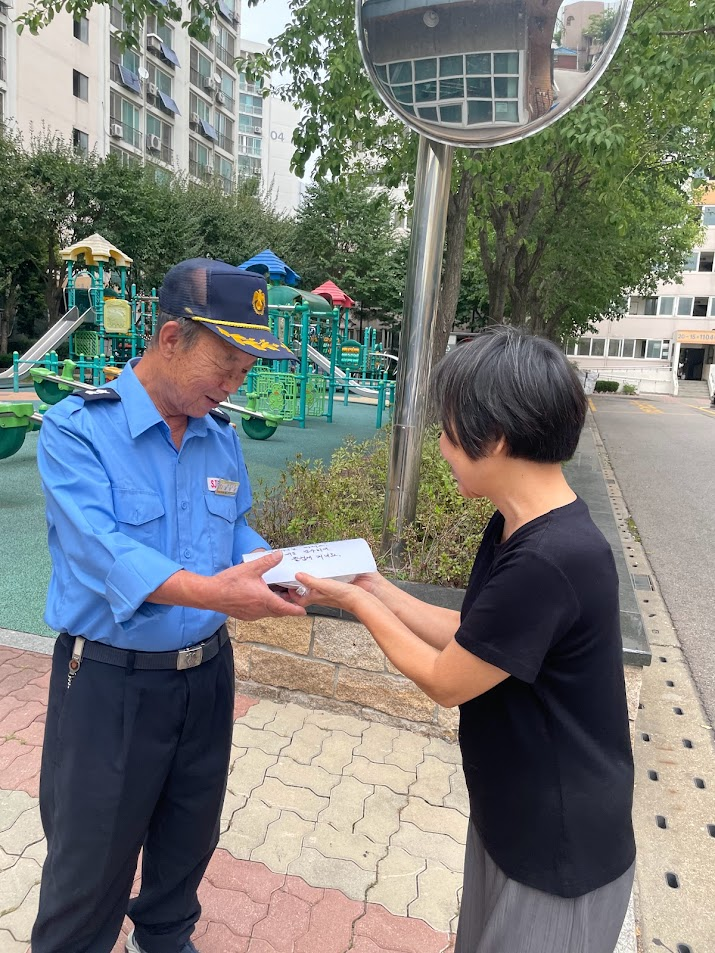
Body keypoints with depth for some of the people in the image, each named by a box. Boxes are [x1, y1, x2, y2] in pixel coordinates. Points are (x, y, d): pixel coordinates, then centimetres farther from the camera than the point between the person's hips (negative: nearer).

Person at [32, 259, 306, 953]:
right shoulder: (76, 429, -17)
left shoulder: (222, 436, 2)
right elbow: (101, 548, -29)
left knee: (189, 837, 25)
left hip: (206, 673, 6)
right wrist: (208, 592, -43)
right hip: (110, 681, -5)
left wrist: (278, 572, -11)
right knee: (91, 860, 14)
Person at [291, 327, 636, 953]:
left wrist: (357, 602, -11)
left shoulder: (547, 561, -34)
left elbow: (444, 682, -22)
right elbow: (469, 641, 1)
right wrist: (377, 587, -2)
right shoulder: (517, 527, -5)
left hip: (559, 852, -8)